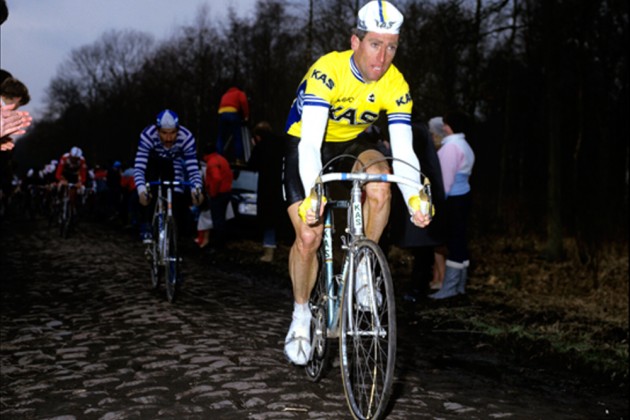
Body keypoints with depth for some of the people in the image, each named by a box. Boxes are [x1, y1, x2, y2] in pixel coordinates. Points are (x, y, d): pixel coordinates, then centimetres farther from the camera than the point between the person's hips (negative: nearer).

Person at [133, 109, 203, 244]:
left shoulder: (187, 138, -37)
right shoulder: (147, 135, -40)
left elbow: (193, 168, -37)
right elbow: (138, 168, -42)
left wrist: (196, 189, -56)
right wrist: (141, 190, -60)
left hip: (173, 163, 1)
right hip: (152, 161, -1)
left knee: (177, 195, -14)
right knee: (146, 194, -23)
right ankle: (146, 228, -10)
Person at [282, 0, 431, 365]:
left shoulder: (395, 86, -21)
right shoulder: (327, 71, -32)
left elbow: (403, 150, -25)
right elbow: (310, 142, -41)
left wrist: (415, 198, -42)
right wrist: (312, 195, -55)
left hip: (351, 146, 3)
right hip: (306, 146, -3)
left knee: (380, 185, -31)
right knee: (308, 237, -12)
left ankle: (362, 269, -10)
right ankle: (301, 315, 12)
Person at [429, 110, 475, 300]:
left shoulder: (451, 146, -13)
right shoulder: (465, 146, 19)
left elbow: (446, 177, -19)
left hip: (453, 200, -10)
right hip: (463, 196, 10)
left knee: (453, 241, -8)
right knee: (459, 241, 12)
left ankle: (449, 287, -6)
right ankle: (460, 284, 18)